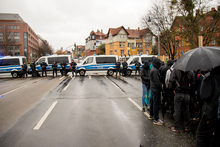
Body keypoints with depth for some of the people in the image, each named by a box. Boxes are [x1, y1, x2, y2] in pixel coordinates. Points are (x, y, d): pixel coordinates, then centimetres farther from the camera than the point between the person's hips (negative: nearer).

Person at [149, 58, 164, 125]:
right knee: (156, 104, -7)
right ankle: (156, 120, -3)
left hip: (153, 88, 11)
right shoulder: (155, 70, -20)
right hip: (156, 89, -11)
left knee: (153, 102, 20)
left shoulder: (153, 69, 14)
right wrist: (161, 88, -13)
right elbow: (157, 81, -22)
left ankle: (151, 115, 34)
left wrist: (160, 87, 17)